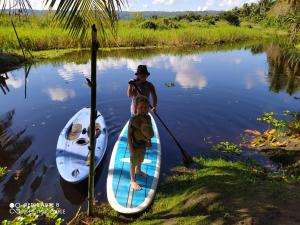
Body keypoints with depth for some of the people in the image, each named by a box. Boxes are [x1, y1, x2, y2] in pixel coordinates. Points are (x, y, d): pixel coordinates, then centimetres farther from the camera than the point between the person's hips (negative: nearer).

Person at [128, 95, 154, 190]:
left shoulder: (148, 117, -6)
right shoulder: (133, 119, -26)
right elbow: (129, 134, -21)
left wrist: (149, 141, 10)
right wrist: (131, 147, -20)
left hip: (143, 144, 7)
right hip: (135, 145, -6)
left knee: (140, 160, 28)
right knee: (133, 162, 9)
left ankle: (138, 171, 54)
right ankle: (132, 180, 25)